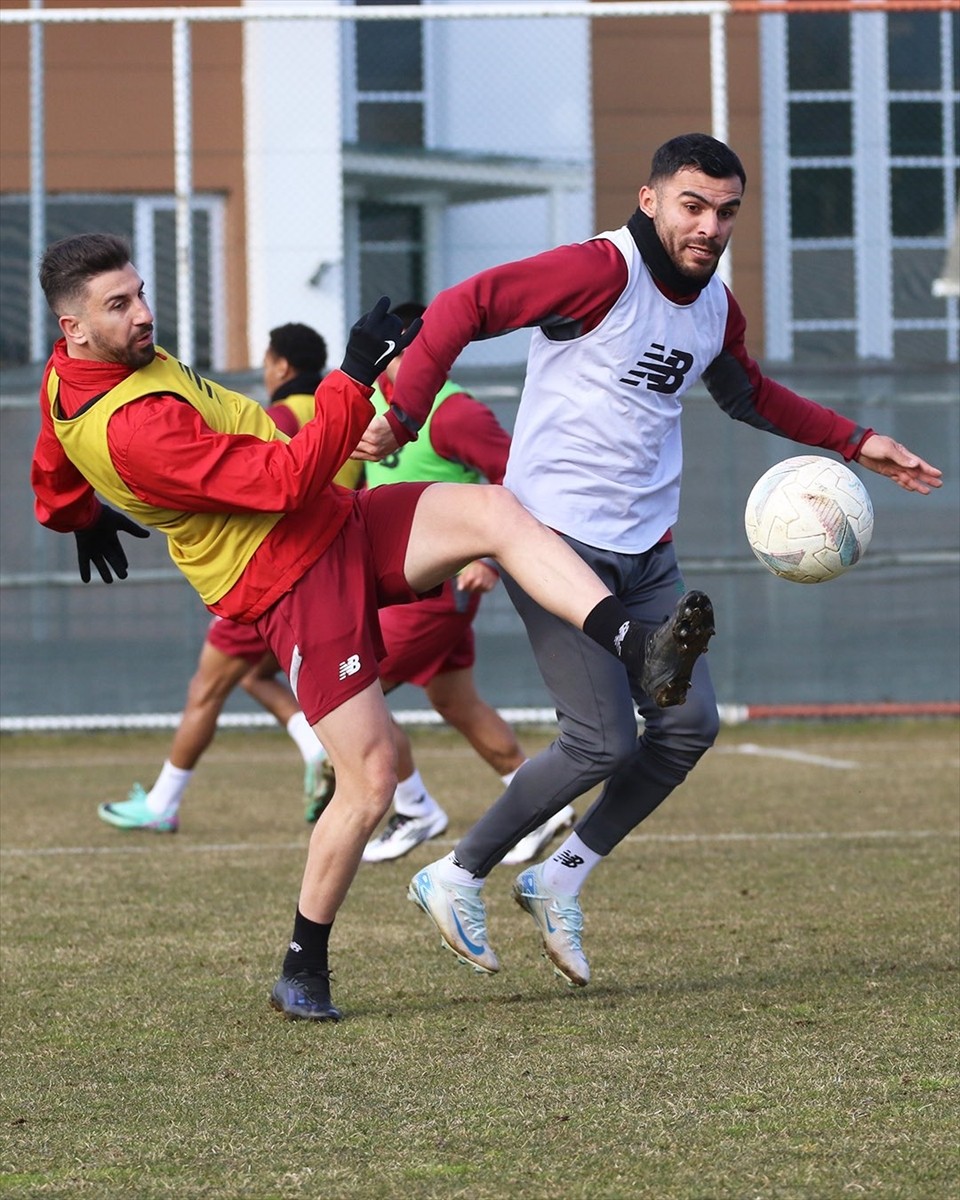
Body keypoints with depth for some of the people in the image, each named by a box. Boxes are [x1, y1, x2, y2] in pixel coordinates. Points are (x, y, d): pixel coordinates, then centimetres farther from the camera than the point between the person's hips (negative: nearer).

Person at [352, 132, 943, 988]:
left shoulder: (715, 306, 10)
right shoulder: (600, 273, -16)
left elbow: (749, 395, 31)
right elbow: (462, 307, -19)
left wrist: (855, 443, 26)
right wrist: (404, 415, -24)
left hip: (646, 553, 8)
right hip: (556, 541, -8)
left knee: (689, 726, 0)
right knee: (605, 742, -12)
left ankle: (560, 882, 16)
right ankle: (457, 878, 6)